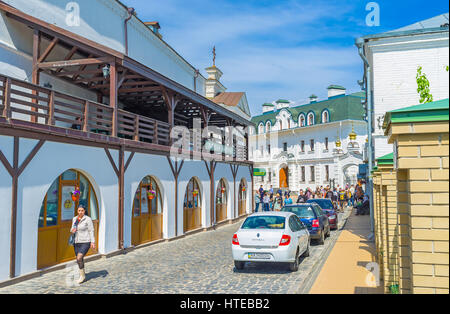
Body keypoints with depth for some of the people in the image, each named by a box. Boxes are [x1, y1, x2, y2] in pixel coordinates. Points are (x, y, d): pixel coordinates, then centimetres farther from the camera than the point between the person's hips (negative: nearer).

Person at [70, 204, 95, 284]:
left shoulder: (88, 219, -10)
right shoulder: (74, 219, 7)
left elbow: (91, 231, -10)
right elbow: (72, 229, 17)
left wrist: (93, 242, -15)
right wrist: (72, 230, -8)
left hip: (85, 242, -6)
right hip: (76, 242, 6)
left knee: (79, 258, -19)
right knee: (80, 260, 10)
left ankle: (82, 275, -3)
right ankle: (83, 276, 25)